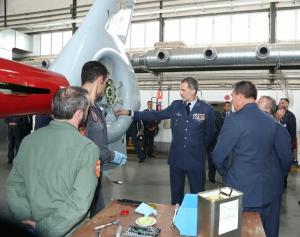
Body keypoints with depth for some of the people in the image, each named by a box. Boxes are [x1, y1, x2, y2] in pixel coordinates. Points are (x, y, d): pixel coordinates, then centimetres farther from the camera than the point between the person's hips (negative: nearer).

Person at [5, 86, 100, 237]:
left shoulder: (28, 140, -5)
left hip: (32, 225, 4)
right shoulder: (87, 148, -20)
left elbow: (13, 185, -1)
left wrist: (27, 219, -3)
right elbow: (80, 202, -25)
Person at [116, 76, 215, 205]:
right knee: (176, 193, 15)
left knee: (197, 193, 9)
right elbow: (156, 115, 2)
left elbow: (210, 133, 4)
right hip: (176, 157, 3)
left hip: (196, 159, -2)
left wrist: (200, 147, 4)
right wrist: (129, 112, -1)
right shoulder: (176, 105, 2)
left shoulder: (206, 109, -6)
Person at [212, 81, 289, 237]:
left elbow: (218, 156, -13)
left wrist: (226, 174, 6)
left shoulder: (234, 119, -15)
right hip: (267, 190, 6)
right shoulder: (271, 121, 3)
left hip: (242, 191, -6)